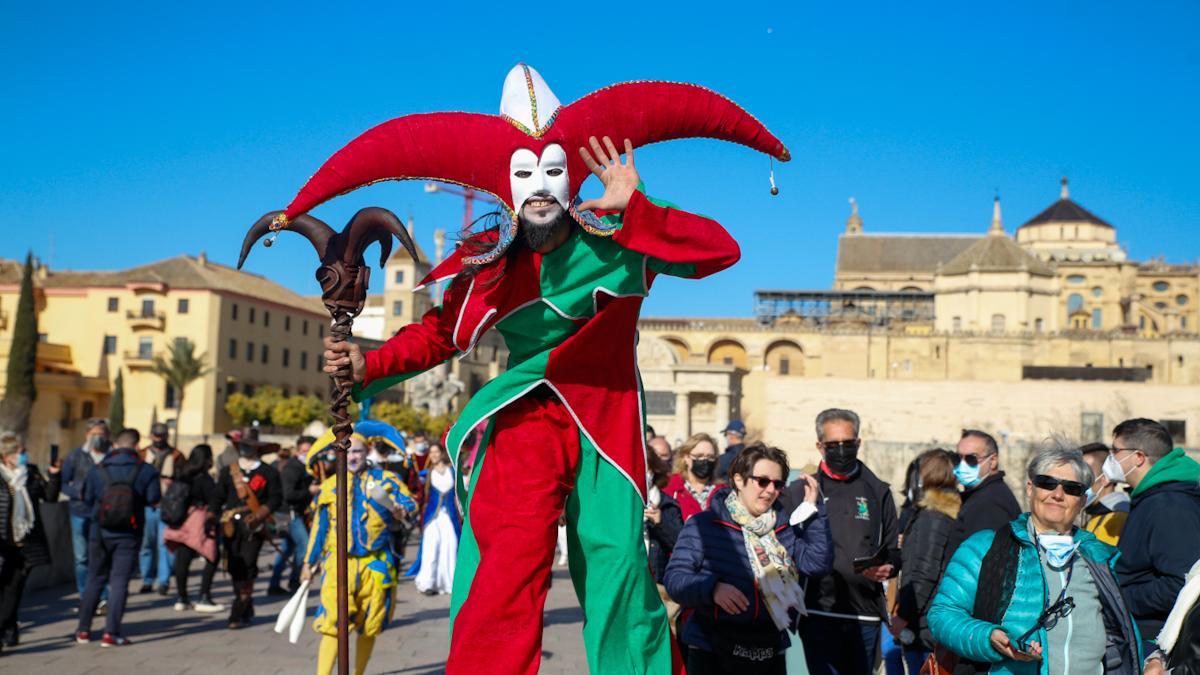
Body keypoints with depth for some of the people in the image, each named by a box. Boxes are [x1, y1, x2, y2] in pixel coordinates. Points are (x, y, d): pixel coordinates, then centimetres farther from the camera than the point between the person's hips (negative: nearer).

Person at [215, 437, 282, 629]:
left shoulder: (269, 473, 4)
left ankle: (239, 614, -8)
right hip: (232, 526, 3)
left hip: (254, 527, -3)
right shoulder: (228, 471, 13)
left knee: (247, 568, -11)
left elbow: (276, 498, 0)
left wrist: (259, 514, -14)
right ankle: (247, 610, 22)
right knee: (234, 568, 6)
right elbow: (218, 498, 14)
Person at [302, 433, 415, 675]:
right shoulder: (329, 486, 10)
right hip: (340, 563, 0)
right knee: (332, 622, -13)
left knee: (369, 627, 9)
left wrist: (400, 511, -26)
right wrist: (309, 562, 17)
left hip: (375, 564, 0)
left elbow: (409, 503, -3)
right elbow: (319, 527, 16)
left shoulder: (384, 479, 4)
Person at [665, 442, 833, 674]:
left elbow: (817, 562, 2)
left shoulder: (784, 529, 12)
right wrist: (712, 588, -27)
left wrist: (812, 509, 0)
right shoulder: (704, 525, -5)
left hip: (770, 653, 5)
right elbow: (674, 576, -9)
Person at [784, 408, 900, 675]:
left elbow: (894, 550, 13)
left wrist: (887, 568, -8)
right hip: (819, 612, -2)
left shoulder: (877, 491, 12)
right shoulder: (799, 492, 6)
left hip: (866, 614, 3)